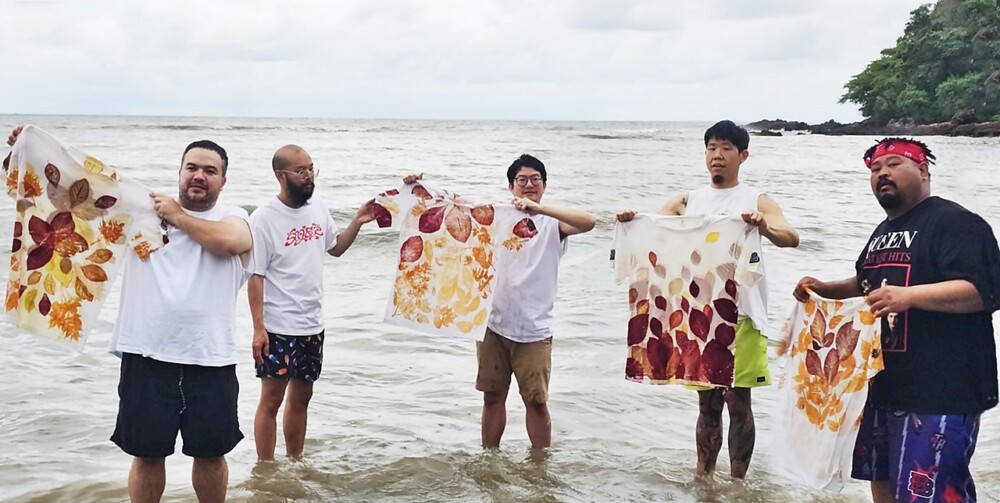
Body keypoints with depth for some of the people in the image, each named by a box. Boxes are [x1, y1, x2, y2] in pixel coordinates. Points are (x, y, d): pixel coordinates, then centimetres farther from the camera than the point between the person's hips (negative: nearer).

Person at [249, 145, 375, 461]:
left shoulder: (318, 210, 6)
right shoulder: (264, 219, -13)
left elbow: (335, 247, 23)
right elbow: (255, 276, -14)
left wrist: (357, 222, 7)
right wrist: (258, 327, -18)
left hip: (312, 325, 7)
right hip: (278, 328, -7)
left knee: (301, 397, 17)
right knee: (271, 399, 1)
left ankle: (295, 462, 30)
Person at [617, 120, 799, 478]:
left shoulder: (758, 202, 1)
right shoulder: (688, 201, 11)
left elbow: (791, 238, -13)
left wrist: (764, 227, -35)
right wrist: (629, 220, -18)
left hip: (740, 314, -3)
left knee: (738, 401, 1)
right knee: (707, 402, 12)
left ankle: (737, 482, 12)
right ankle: (702, 478, 22)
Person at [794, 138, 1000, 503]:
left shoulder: (955, 223, -12)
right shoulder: (884, 230, 18)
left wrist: (909, 296, -34)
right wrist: (826, 289, 16)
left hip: (939, 391, -10)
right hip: (883, 385, 10)